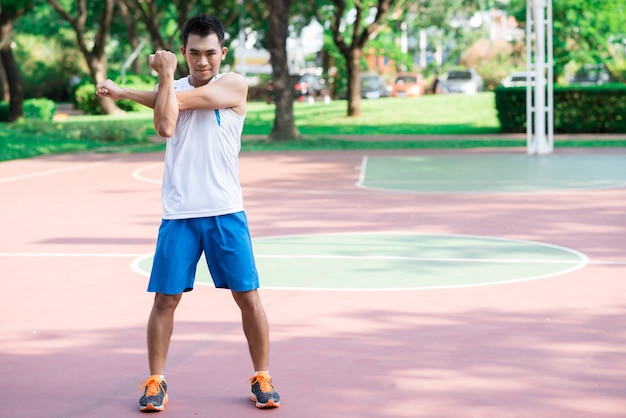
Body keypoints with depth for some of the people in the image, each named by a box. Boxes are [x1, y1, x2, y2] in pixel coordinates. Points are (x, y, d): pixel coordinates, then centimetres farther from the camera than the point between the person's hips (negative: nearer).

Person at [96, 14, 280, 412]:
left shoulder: (234, 85, -2)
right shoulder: (173, 87, 9)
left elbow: (181, 99, -14)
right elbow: (165, 126, -13)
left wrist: (124, 91, -6)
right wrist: (166, 76, -10)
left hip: (226, 212, -2)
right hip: (179, 214, 2)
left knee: (248, 297, 1)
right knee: (166, 299, 1)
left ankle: (262, 378, 15)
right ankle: (156, 381, 13)